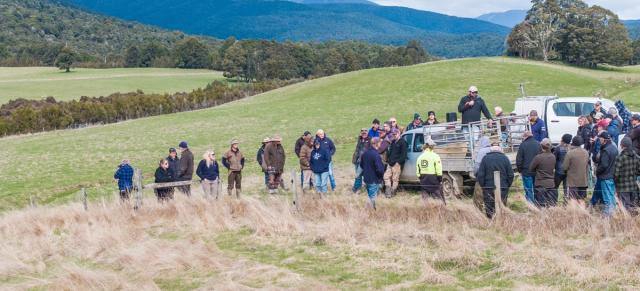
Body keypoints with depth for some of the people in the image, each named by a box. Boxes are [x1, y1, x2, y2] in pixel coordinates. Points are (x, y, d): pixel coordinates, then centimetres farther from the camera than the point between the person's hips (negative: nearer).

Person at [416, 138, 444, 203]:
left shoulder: (420, 157, 8)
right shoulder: (435, 156, -10)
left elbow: (417, 171, 9)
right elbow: (439, 171, -14)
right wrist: (440, 180, -7)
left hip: (424, 180, 5)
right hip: (433, 178, -5)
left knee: (425, 198, 11)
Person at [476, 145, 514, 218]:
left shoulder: (485, 158, 2)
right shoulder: (505, 158, 4)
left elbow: (480, 175, -2)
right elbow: (511, 175, 3)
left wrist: (483, 186, 5)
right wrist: (507, 186, 10)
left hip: (488, 188, -1)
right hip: (502, 188, 1)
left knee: (489, 209, 4)